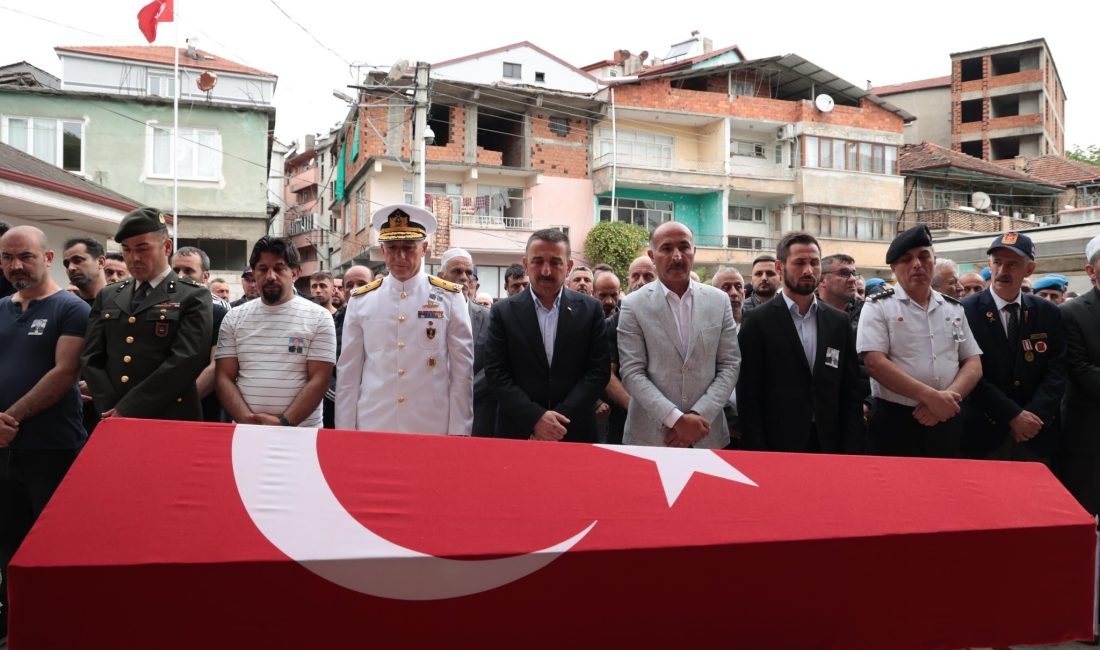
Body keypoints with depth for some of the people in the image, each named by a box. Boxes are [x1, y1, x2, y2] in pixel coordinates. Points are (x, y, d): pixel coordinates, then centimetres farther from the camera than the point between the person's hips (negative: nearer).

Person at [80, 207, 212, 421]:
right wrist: (112, 410, -6)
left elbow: (187, 360, -13)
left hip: (170, 423, -4)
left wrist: (127, 410, -15)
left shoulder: (193, 297, -2)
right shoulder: (107, 297, 14)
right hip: (113, 423, 4)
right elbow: (91, 358, 9)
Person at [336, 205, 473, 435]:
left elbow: (462, 372, -1)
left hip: (433, 430, -1)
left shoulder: (450, 298, -1)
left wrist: (459, 433, -5)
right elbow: (348, 373, 5)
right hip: (371, 428, 1)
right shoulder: (360, 301, 3)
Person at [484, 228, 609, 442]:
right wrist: (535, 418, -16)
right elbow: (495, 372, -5)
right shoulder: (504, 312, -1)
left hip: (575, 433, 1)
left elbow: (599, 370, -4)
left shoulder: (590, 309, 0)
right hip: (518, 431, 0)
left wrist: (561, 419, -13)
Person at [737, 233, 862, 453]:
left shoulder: (839, 321, 7)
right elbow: (748, 395, -7)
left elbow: (850, 390, 7)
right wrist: (758, 454, -11)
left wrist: (852, 449, 0)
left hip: (830, 445, 4)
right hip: (778, 446, -3)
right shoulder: (758, 321, -5)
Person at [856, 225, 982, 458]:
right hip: (894, 424, -4)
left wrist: (948, 398, -11)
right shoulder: (878, 307, -3)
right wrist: (931, 397, -18)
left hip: (946, 423, 4)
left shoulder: (954, 309, 12)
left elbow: (973, 364, 9)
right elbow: (875, 363, -14)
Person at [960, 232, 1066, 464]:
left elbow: (1056, 372, 1)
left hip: (1037, 437, 3)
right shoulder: (967, 311, -7)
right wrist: (1013, 416, -16)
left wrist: (1034, 415, -13)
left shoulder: (1048, 314, 5)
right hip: (984, 434, -3)